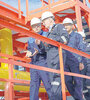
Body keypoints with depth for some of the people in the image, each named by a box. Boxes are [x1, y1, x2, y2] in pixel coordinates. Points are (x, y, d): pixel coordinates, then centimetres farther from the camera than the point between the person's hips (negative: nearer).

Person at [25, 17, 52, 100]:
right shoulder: (31, 39, 20)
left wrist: (40, 44, -28)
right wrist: (29, 53, 0)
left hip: (44, 63, -5)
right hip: (33, 64, 6)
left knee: (48, 85, -6)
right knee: (33, 86, 5)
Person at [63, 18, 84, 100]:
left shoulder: (77, 36, 9)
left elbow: (81, 50, 2)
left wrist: (81, 62, -9)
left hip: (75, 61, -4)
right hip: (65, 63, 4)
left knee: (77, 82, -5)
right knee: (68, 82, 4)